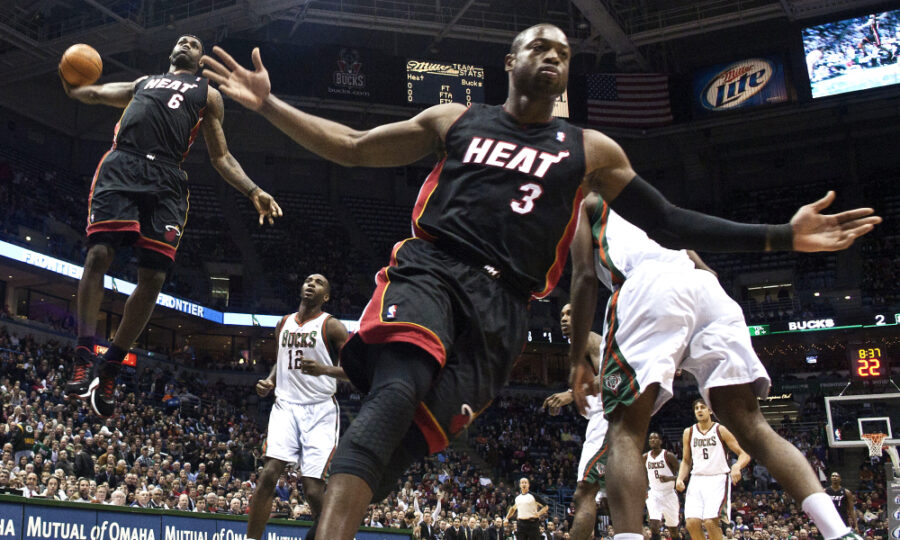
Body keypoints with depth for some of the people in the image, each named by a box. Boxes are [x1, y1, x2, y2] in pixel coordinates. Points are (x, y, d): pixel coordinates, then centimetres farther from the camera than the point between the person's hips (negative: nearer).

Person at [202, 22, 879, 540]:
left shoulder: (591, 150, 20)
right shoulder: (455, 120, 18)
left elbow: (668, 223, 19)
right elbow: (352, 147, 21)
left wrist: (784, 235, 10)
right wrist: (268, 104, 13)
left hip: (501, 306, 2)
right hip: (430, 270, -2)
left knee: (409, 438, -11)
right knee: (396, 393, -32)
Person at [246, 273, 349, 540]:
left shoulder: (331, 326, -2)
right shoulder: (284, 323, 15)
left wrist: (324, 370, -25)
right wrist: (270, 382, 8)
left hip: (320, 410, -4)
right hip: (286, 405, 4)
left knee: (313, 488, -10)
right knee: (269, 473, -14)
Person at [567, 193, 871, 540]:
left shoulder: (587, 204, 28)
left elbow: (585, 276, 13)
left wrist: (577, 360, 13)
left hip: (649, 283, -5)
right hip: (707, 287, 5)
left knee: (624, 434, -7)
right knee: (753, 428, 2)